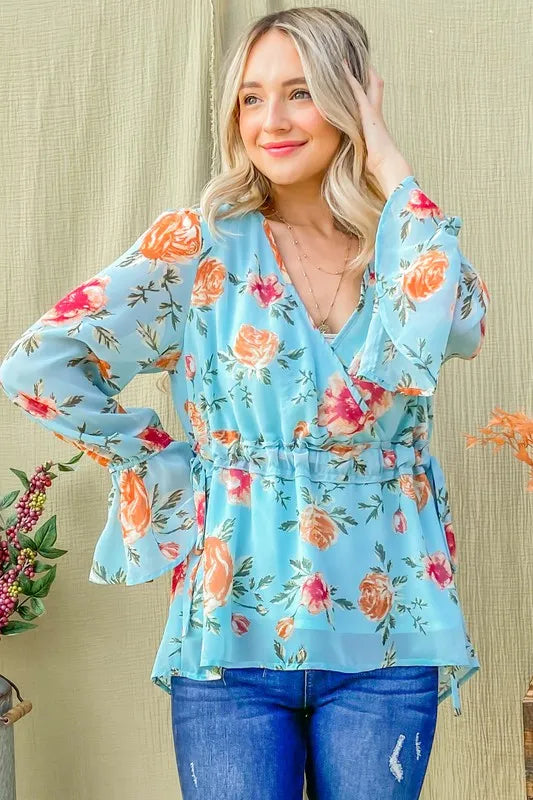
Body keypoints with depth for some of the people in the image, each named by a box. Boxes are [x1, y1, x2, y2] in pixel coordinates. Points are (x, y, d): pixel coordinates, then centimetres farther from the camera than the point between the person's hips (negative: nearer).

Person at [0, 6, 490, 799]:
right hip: (235, 634, -2)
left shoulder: (411, 244, 4)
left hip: (384, 637, 2)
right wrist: (172, 465, -5)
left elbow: (452, 332, -19)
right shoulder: (201, 244, -3)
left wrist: (390, 163, -11)